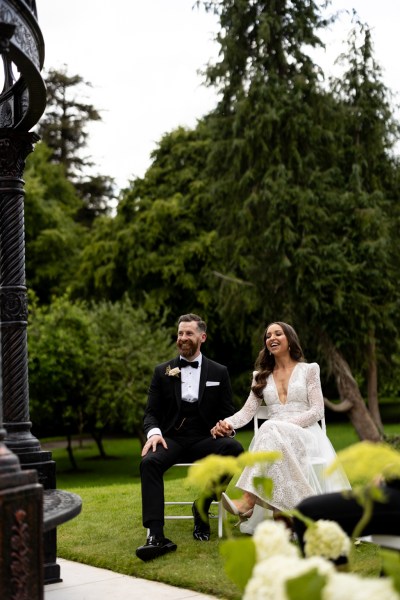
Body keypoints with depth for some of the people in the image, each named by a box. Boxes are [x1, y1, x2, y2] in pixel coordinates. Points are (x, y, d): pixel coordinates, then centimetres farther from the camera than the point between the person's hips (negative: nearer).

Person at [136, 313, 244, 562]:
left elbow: (228, 413, 12)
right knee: (149, 462, -33)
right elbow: (151, 412, 9)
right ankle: (156, 536, -40)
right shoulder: (162, 371, 12)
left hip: (204, 439, 0)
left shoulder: (219, 372, 12)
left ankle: (202, 508, -13)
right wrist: (154, 432, -14)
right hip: (171, 438, 0)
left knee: (234, 448, -32)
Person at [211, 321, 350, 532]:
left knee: (271, 429, -37)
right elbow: (248, 411, 8)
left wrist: (287, 424, -16)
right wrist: (228, 423, -16)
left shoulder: (309, 370, 12)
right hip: (274, 436, 3)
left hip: (304, 436, -3)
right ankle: (282, 514, -44)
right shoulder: (262, 376, 22)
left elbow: (317, 411, 1)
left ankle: (248, 501, -50)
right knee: (269, 431, -37)